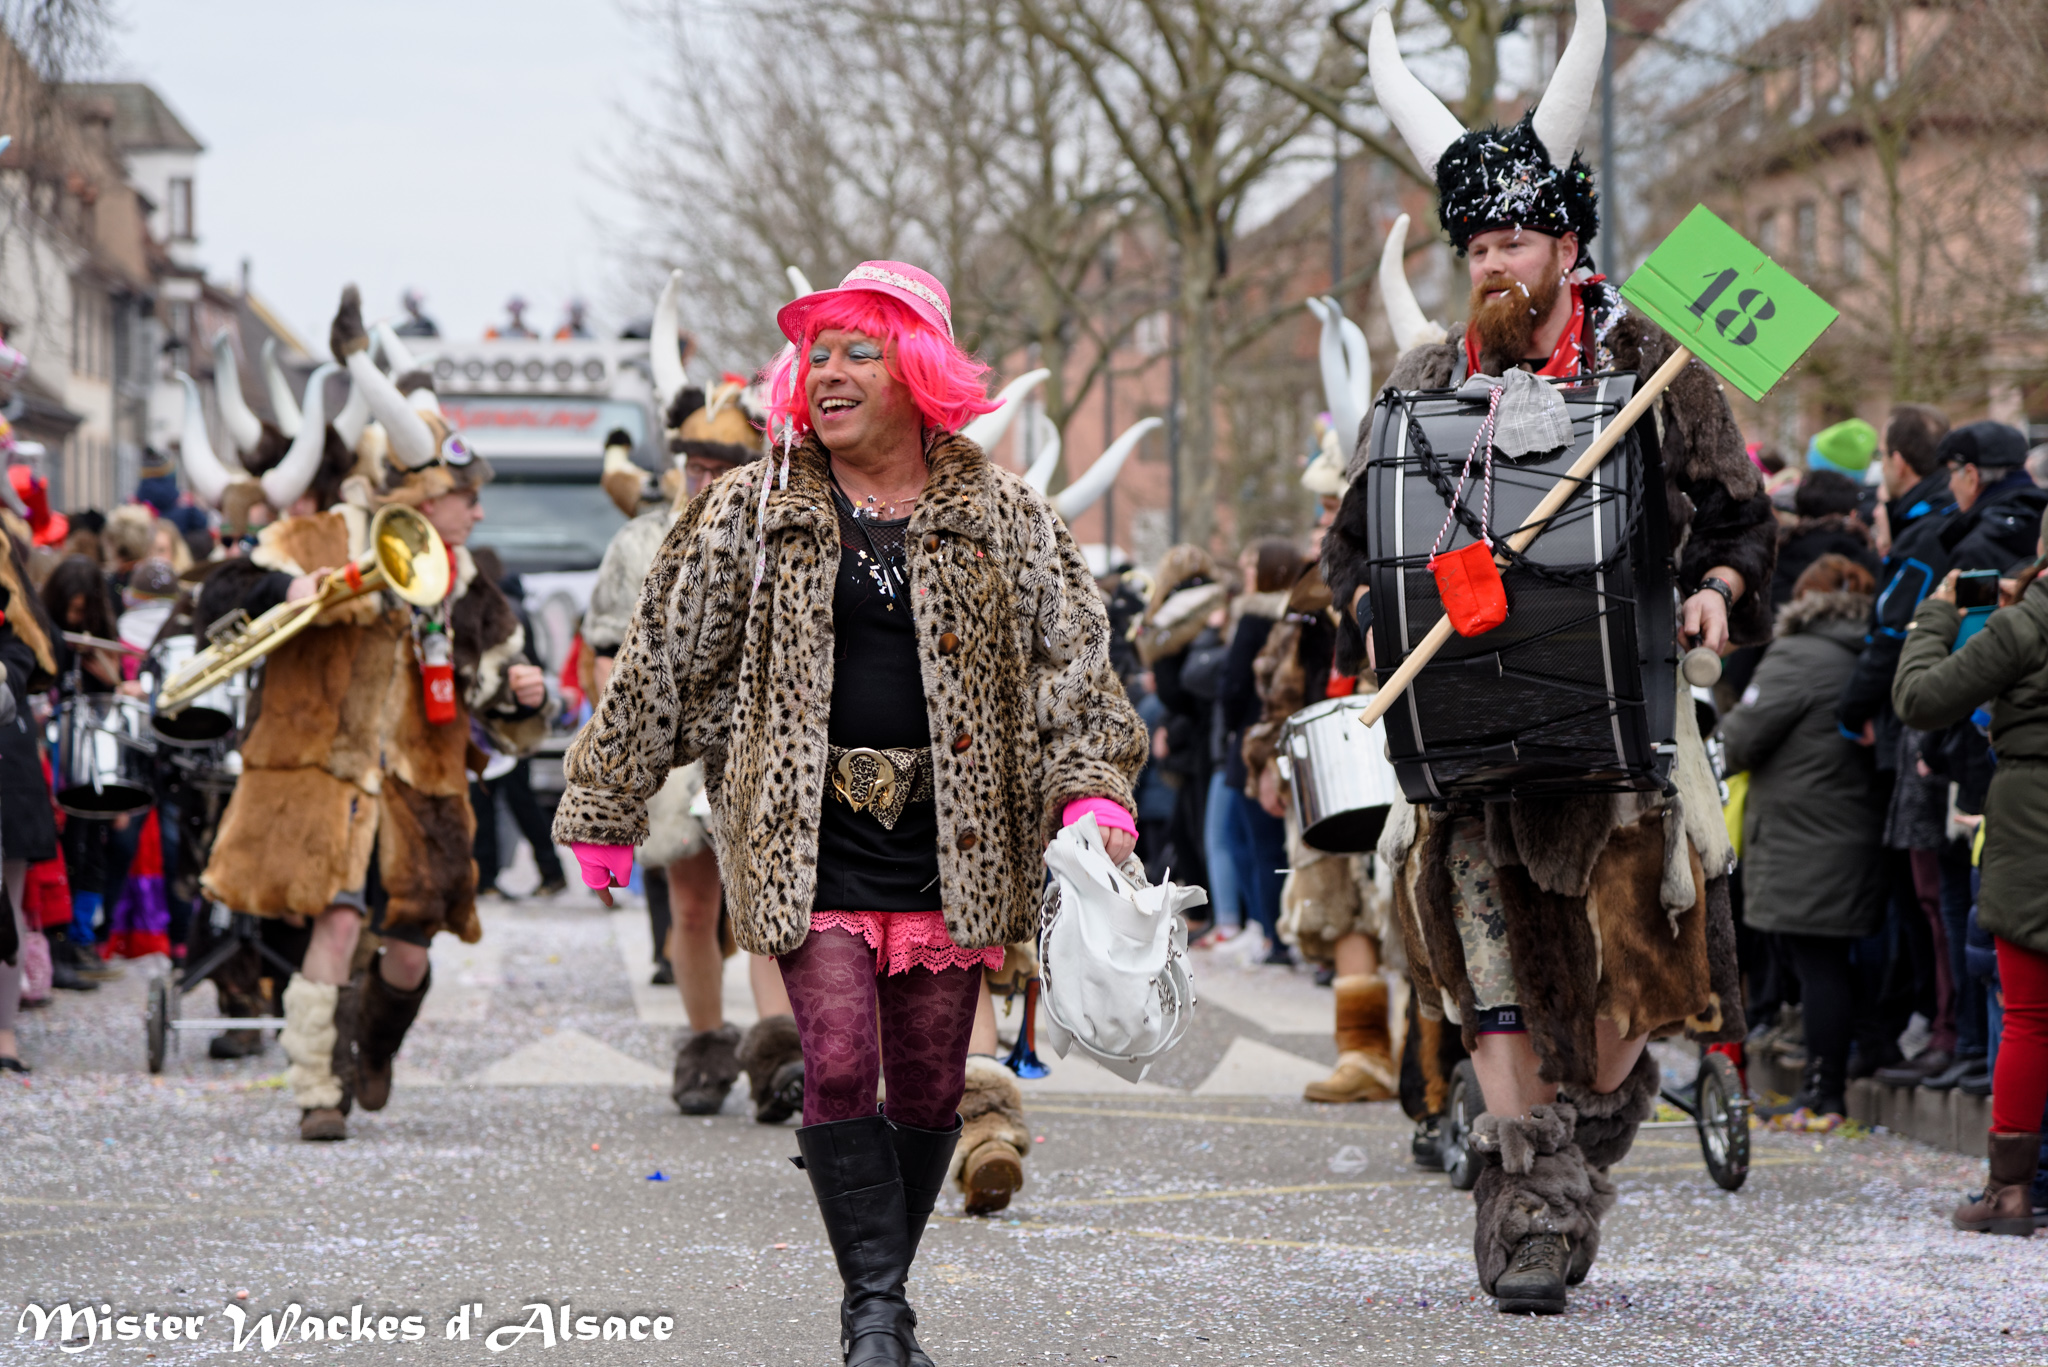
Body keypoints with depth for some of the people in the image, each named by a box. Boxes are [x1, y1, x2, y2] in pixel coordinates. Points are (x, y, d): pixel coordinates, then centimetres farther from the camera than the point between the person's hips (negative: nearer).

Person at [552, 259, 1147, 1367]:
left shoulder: (1001, 516, 5)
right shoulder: (750, 513, 4)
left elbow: (1073, 654, 6)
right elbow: (662, 661, 9)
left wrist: (1093, 788, -9)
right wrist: (604, 810, 11)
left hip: (954, 839, 1)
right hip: (812, 836, -1)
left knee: (929, 1086, 5)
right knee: (839, 1064, -14)